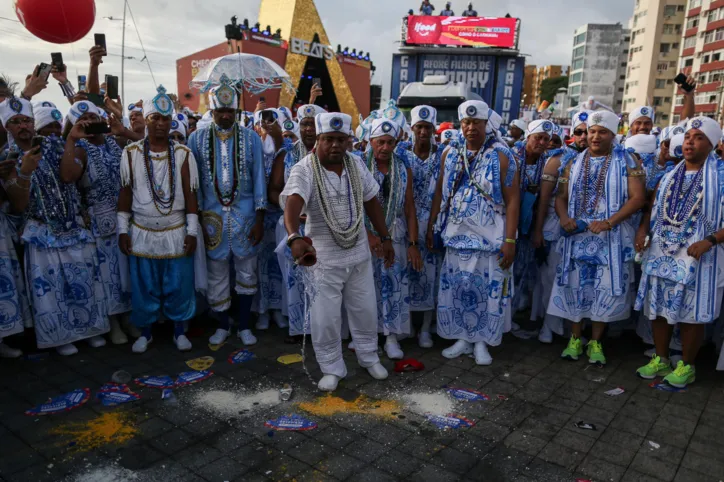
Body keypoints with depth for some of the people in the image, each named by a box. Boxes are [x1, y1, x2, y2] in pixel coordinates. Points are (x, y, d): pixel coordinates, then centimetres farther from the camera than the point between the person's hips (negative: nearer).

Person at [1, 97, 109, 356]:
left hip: (74, 227, 2)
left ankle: (89, 328, 27)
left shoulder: (52, 144, 1)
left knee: (84, 281, 10)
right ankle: (60, 336, 21)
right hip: (42, 234, -2)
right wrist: (25, 172, -27)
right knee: (49, 287, 5)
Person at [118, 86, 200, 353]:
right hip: (142, 233, 1)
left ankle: (179, 331, 24)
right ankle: (145, 332, 28)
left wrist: (192, 231, -4)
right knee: (143, 286, 10)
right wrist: (123, 230, 1)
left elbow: (190, 194, -1)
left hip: (176, 233, 0)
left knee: (178, 285, 6)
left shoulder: (183, 154, -2)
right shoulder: (130, 153, -1)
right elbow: (125, 193, 3)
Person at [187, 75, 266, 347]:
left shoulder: (251, 138, -1)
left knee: (246, 273, 9)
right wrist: (198, 219, -2)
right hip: (213, 216, 1)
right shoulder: (197, 138, 1)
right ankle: (222, 325, 28)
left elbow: (259, 179, -2)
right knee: (217, 275, 10)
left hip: (245, 215, 0)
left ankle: (244, 325, 25)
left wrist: (259, 219, -6)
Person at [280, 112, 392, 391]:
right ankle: (332, 368, 28)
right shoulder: (304, 170, -18)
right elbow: (292, 204, -37)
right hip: (323, 256, -4)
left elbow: (371, 202, 10)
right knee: (325, 318, 5)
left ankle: (368, 356, 40)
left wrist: (385, 238, 11)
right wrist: (295, 238, -56)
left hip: (359, 252, 4)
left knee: (365, 310, 17)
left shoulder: (356, 164, -1)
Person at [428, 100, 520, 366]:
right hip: (457, 235, 4)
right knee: (456, 288, 8)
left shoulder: (501, 155, -5)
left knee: (488, 289, 4)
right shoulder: (450, 154, 7)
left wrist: (510, 240, -14)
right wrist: (431, 227, 10)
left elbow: (512, 200, -8)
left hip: (490, 237, -3)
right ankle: (462, 338, 25)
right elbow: (440, 193, 13)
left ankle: (481, 342, 21)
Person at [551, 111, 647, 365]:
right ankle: (575, 339, 20)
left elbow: (638, 197, -9)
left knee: (607, 289, 2)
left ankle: (596, 342, 17)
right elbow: (562, 196, 11)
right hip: (577, 236, 3)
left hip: (611, 238, -2)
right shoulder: (575, 163, 10)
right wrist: (564, 217, -11)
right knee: (575, 287, 6)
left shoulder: (627, 162, 0)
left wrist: (609, 222, -20)